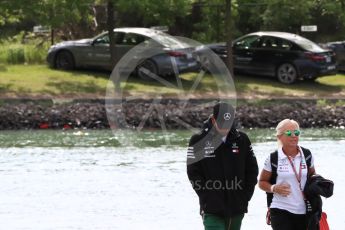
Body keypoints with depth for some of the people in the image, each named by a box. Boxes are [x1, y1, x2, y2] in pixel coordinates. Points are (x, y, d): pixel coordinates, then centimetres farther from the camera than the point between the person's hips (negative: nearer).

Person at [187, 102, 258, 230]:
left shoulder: (241, 139, 4)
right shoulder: (198, 141, -4)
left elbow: (252, 169, 9)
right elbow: (193, 172, -4)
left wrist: (245, 196, 1)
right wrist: (207, 197, -10)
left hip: (236, 208, 3)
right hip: (212, 210, -3)